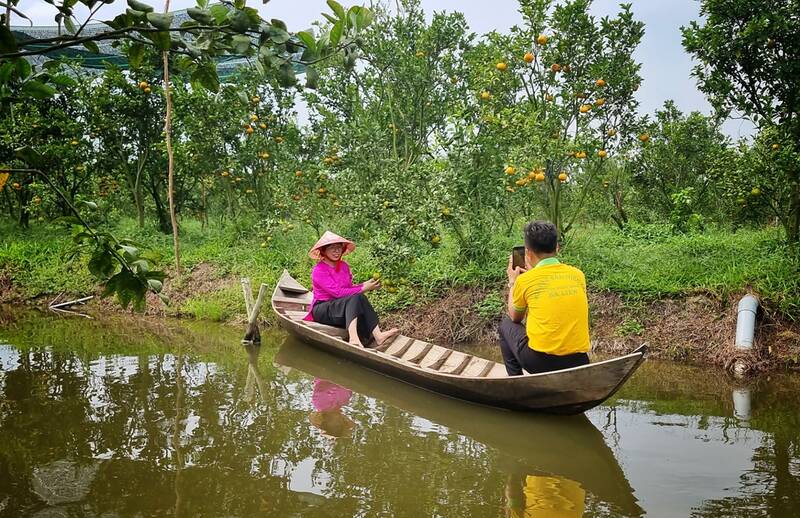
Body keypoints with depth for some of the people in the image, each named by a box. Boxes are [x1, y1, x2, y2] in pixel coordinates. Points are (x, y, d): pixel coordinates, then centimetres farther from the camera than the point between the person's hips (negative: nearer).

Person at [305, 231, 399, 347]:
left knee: (359, 298, -24)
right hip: (322, 310, -6)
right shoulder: (318, 271, -15)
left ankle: (377, 335, -41)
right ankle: (353, 337, -53)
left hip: (341, 308, 6)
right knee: (356, 298, -30)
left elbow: (348, 288, 5)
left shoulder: (344, 266, 9)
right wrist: (363, 289, -20)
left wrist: (365, 284, -14)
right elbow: (337, 292, -22)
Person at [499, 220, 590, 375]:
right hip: (577, 363, 5)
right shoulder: (578, 275, 5)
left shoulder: (524, 280, -5)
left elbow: (515, 318, 14)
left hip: (539, 361, -4)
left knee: (506, 324, 25)